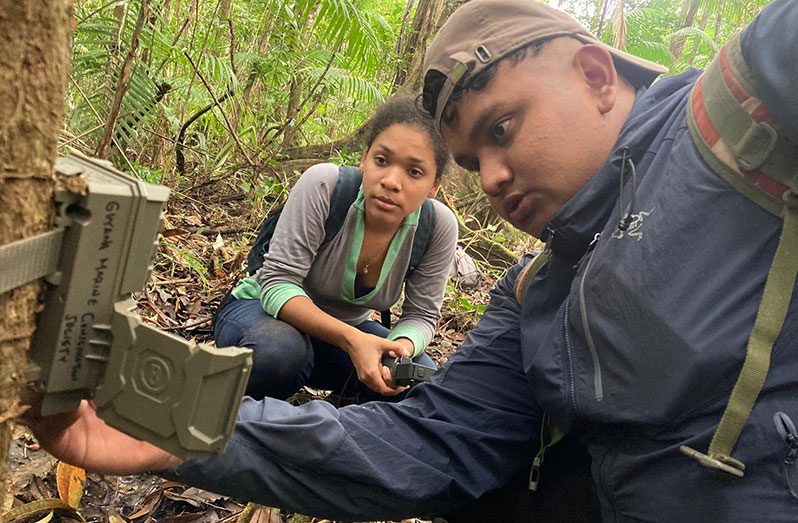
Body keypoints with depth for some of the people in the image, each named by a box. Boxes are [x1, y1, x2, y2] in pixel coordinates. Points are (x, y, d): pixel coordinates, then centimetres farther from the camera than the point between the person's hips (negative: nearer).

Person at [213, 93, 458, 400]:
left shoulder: (438, 226, -18)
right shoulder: (324, 185, -28)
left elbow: (422, 315, -9)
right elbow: (278, 283, -28)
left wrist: (402, 347, -34)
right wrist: (351, 339, -42)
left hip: (348, 329, 4)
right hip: (266, 308, -3)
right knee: (278, 350, -38)